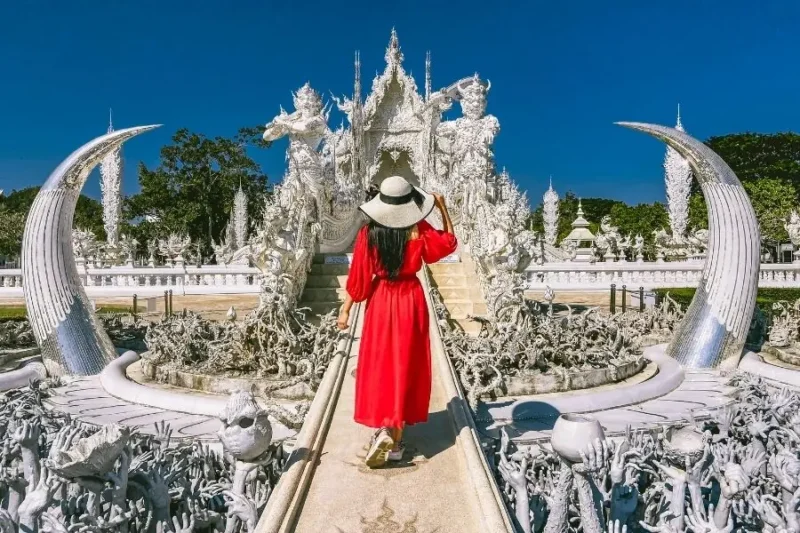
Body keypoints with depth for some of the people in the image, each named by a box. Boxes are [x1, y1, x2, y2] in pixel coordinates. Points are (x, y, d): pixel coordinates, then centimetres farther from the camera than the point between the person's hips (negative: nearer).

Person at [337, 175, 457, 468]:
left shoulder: (369, 233, -10)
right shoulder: (419, 231, -10)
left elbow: (359, 277, -8)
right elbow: (450, 243, 8)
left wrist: (345, 310, 1)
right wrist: (443, 208, 13)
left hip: (381, 302, 0)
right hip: (411, 301, 0)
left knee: (378, 365, 13)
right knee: (405, 366, 8)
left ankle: (383, 428, 9)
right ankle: (396, 437, 13)